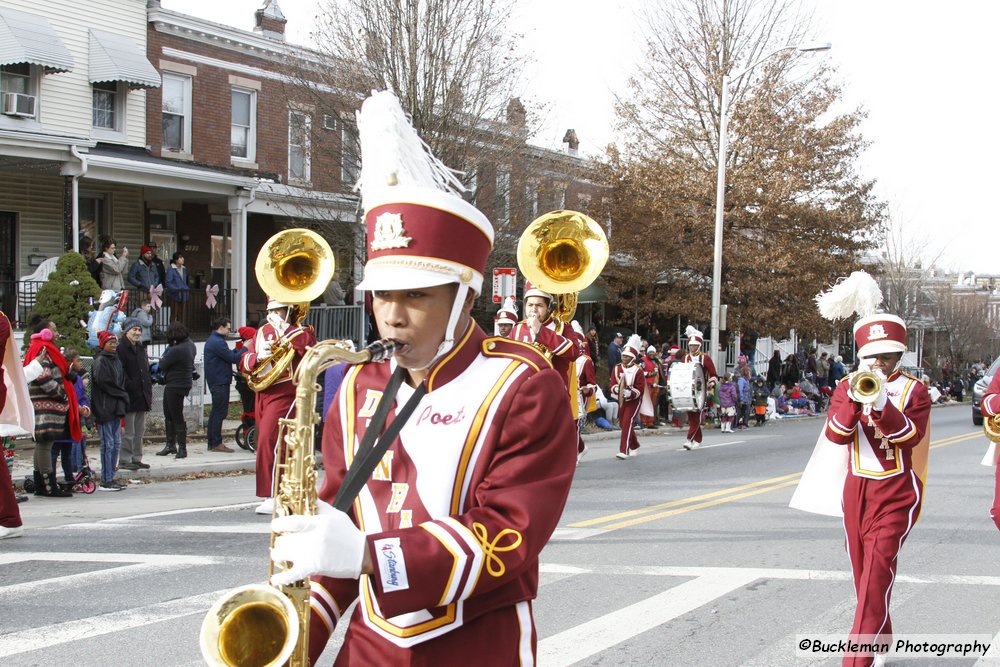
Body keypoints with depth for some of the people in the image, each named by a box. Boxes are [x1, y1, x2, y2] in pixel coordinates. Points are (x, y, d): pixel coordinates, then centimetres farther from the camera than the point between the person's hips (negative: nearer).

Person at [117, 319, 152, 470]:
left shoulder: (140, 348, 18)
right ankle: (124, 460, 1)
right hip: (129, 397, -9)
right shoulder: (121, 348, -9)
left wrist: (149, 392, 18)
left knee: (140, 431, 12)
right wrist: (131, 386, -20)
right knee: (128, 432, -5)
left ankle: (136, 459, 19)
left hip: (142, 397, 9)